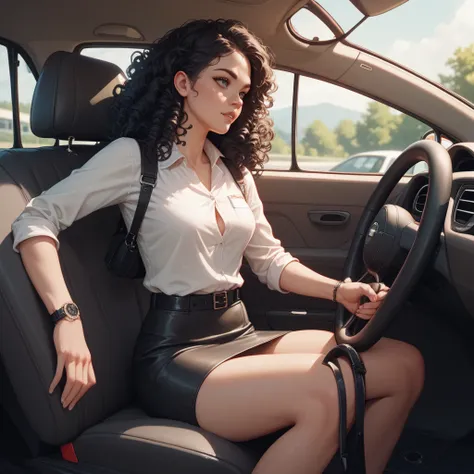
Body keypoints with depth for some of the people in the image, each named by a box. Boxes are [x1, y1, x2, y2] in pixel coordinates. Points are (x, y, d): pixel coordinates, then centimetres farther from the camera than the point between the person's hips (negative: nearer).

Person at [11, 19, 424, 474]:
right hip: (175, 352, -6)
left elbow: (269, 260, 16)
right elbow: (36, 220, -9)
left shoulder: (233, 168, 15)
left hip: (241, 334, 7)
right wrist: (67, 320, -22)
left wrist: (338, 290, -1)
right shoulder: (135, 156, -3)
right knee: (325, 397, -31)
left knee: (404, 363, -10)